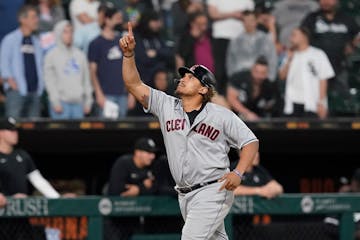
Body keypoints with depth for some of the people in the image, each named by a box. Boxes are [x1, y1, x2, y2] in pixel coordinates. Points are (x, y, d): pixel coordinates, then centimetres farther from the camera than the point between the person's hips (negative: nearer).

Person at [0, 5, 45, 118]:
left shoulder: (36, 42, 18)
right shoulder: (10, 40, 0)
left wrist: (41, 83, 8)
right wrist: (10, 80, -13)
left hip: (35, 91, 6)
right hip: (17, 90, -6)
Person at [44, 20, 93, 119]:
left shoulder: (80, 55, 15)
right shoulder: (52, 56, 3)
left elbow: (86, 80, 16)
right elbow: (49, 81, -3)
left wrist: (88, 101, 9)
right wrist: (56, 102, -11)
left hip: (78, 101, 4)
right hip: (61, 102, -4)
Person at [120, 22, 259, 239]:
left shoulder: (222, 115, -4)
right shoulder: (166, 106, 6)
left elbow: (251, 142, 0)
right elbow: (133, 84, 1)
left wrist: (238, 173, -15)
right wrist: (129, 53, -13)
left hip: (213, 191, -5)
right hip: (185, 195, 5)